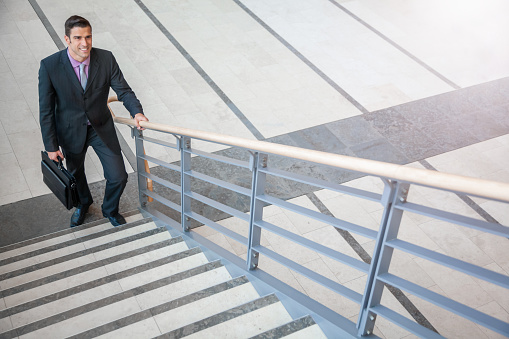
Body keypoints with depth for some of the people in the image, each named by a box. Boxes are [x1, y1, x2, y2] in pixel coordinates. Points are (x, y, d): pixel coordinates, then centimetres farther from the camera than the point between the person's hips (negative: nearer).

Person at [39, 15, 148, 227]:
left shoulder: (106, 59, -18)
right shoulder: (49, 66, -22)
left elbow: (123, 90, -9)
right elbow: (46, 109, -14)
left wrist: (137, 112, -29)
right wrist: (50, 146, -11)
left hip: (101, 128, 1)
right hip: (71, 131, -1)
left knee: (118, 177, 0)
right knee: (75, 173, 24)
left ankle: (110, 209, 35)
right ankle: (83, 203, 59)